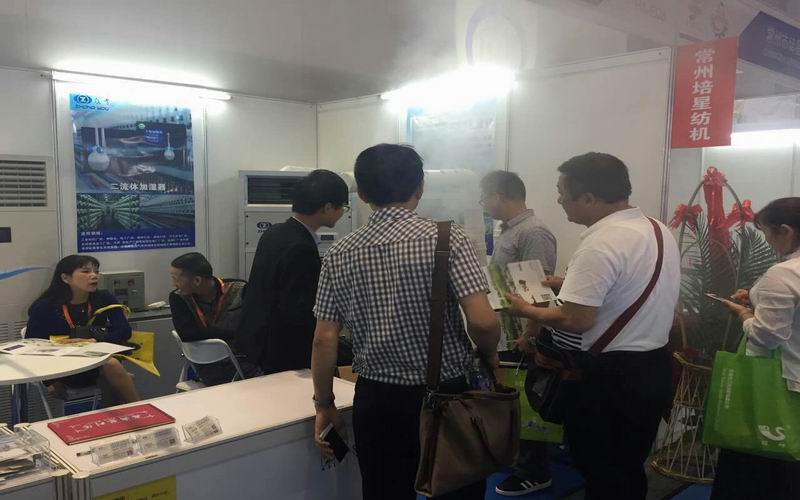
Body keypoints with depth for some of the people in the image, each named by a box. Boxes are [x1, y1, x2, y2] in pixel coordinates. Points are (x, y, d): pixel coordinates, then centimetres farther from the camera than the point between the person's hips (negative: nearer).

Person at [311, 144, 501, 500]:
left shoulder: (340, 254, -2)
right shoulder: (446, 238, -12)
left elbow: (324, 340, -2)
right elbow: (483, 322, -20)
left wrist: (324, 405, 10)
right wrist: (490, 354, 1)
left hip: (375, 400, 3)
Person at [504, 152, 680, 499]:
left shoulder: (600, 245, -23)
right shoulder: (658, 229, 6)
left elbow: (576, 321, -26)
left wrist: (527, 310, -10)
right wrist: (571, 285, 14)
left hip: (608, 377, -9)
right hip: (653, 367, 9)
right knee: (629, 471, 22)